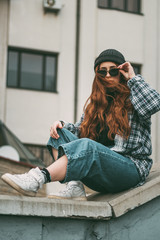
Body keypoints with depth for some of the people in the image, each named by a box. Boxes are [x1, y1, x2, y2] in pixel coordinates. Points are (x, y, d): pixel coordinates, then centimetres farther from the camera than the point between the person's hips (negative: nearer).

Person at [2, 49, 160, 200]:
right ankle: (74, 187, -31)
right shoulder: (94, 102, 20)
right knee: (60, 134, -9)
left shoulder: (132, 99, 4)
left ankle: (38, 179, -46)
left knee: (86, 146, -33)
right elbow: (80, 130, 18)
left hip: (132, 168, -6)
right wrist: (62, 125, -3)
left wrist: (133, 78, -6)